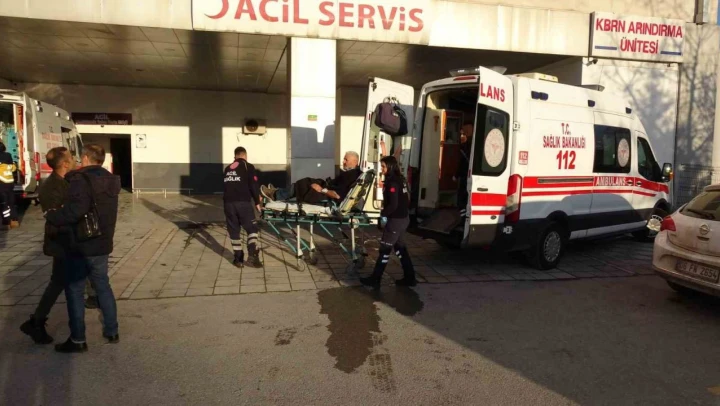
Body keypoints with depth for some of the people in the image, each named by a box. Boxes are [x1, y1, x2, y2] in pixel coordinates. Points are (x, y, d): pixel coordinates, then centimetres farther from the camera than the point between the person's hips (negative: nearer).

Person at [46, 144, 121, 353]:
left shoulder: (81, 179, -17)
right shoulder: (110, 181, 8)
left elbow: (76, 210, -29)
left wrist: (51, 216, -15)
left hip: (81, 245, -7)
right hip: (102, 244, 7)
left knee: (74, 291, 4)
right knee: (103, 286, 17)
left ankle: (77, 340, 11)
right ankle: (112, 331, 23)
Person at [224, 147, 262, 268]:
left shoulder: (228, 169, 19)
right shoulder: (248, 167, 1)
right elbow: (253, 186, -4)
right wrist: (257, 202, 5)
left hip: (228, 203, 5)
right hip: (243, 202, -5)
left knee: (234, 231, 11)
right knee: (252, 229, 4)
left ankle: (238, 258, 15)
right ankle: (252, 256, -9)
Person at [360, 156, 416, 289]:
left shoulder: (392, 182, -18)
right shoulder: (400, 179, 10)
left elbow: (393, 204, -23)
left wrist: (383, 214, -8)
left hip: (396, 219, -9)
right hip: (404, 218, 9)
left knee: (385, 249, -1)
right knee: (400, 247, 16)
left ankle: (375, 279, 7)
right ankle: (409, 277, 21)